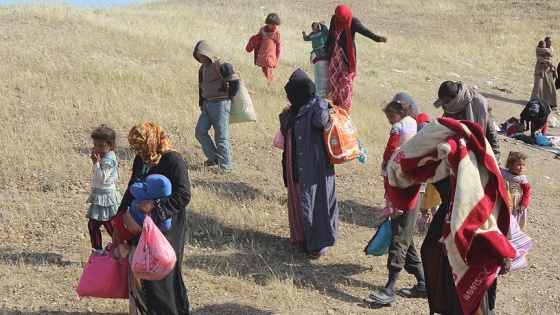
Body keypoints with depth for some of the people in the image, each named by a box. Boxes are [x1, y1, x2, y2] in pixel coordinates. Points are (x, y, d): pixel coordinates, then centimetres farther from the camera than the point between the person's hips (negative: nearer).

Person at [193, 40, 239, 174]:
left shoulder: (221, 66, -13)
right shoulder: (203, 68, 14)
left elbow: (235, 81, -15)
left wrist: (230, 96, -3)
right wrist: (201, 104, 18)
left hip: (220, 103, -8)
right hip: (207, 104, 8)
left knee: (221, 136, -6)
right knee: (200, 131, 3)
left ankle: (226, 165, 2)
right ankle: (214, 157, 15)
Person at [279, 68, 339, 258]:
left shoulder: (315, 106, -14)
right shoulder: (296, 109, 11)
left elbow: (321, 121, -37)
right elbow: (286, 133, 20)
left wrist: (321, 104, -23)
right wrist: (285, 116, 6)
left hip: (313, 167, -9)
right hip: (296, 166, 9)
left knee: (314, 199, -3)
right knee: (297, 199, 16)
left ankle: (320, 241, 6)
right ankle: (302, 236, 31)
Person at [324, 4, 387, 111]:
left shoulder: (353, 21, -15)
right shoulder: (334, 19, 0)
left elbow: (364, 30, -27)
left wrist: (377, 38, -43)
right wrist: (326, 49, 17)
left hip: (347, 54, -5)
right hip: (335, 53, 5)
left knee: (345, 79, -1)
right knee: (334, 78, 6)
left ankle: (345, 105, 6)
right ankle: (336, 102, 18)